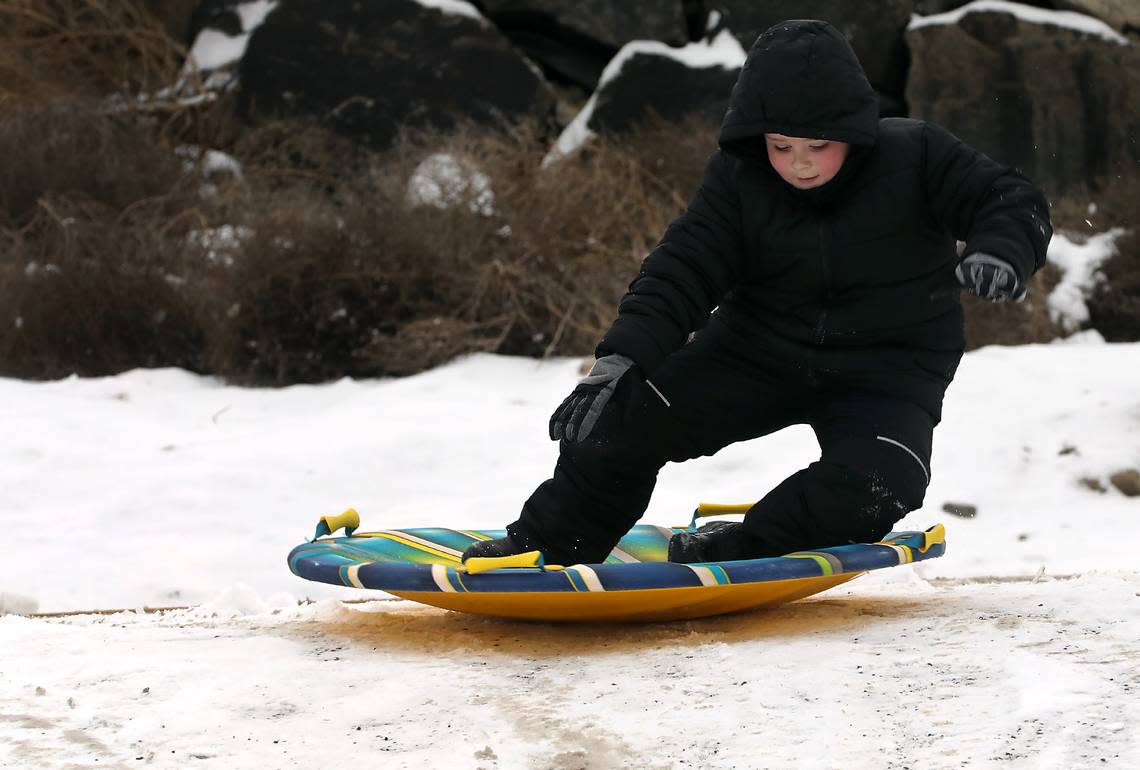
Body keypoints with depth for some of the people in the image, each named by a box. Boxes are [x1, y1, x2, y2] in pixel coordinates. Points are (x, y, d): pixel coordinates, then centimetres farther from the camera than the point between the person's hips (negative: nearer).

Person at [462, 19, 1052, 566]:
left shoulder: (915, 157, -15)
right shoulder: (739, 181, -9)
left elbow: (1014, 203, -16)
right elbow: (681, 271, -15)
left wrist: (999, 252, -41)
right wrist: (620, 358, -30)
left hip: (888, 366, -2)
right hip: (762, 347, 2)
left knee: (874, 484, -32)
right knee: (627, 416, -13)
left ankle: (739, 548, -13)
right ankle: (551, 540, 8)